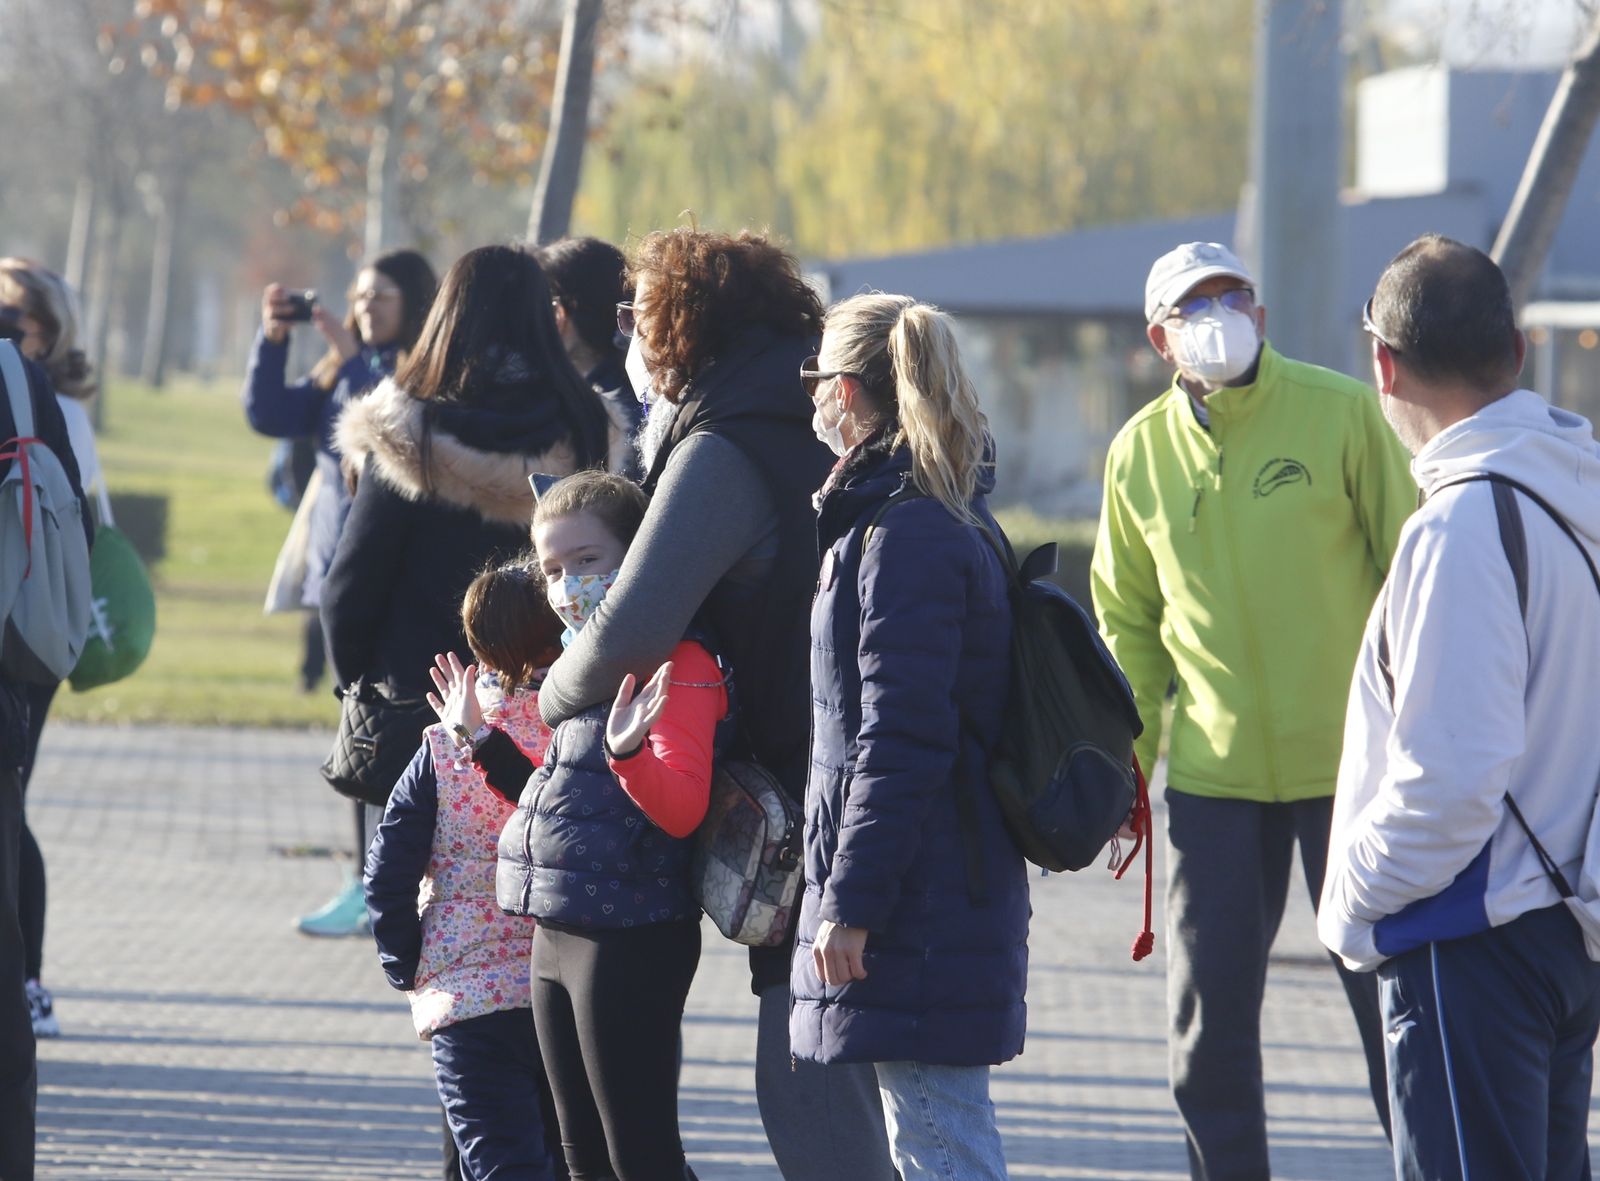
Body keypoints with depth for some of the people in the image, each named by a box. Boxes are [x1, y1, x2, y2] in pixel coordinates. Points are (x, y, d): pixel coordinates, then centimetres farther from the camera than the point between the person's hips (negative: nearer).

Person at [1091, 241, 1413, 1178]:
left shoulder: (1341, 412, -6)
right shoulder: (1141, 451, 4)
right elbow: (1129, 626, 14)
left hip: (1349, 761, -3)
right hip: (1215, 774, 3)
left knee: (1388, 995, 2)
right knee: (1208, 1021, 4)